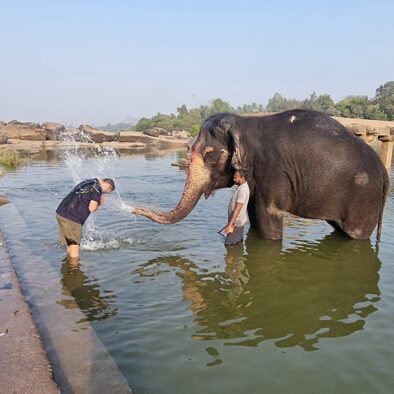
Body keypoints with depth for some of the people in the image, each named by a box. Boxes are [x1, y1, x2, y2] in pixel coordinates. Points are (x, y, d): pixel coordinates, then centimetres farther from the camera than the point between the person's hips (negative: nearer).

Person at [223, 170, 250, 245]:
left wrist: (230, 224, -29)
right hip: (238, 220, 10)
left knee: (229, 244, -4)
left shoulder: (242, 190, -25)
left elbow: (237, 209, -28)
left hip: (236, 222, -10)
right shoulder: (242, 186, 8)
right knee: (238, 242, 18)